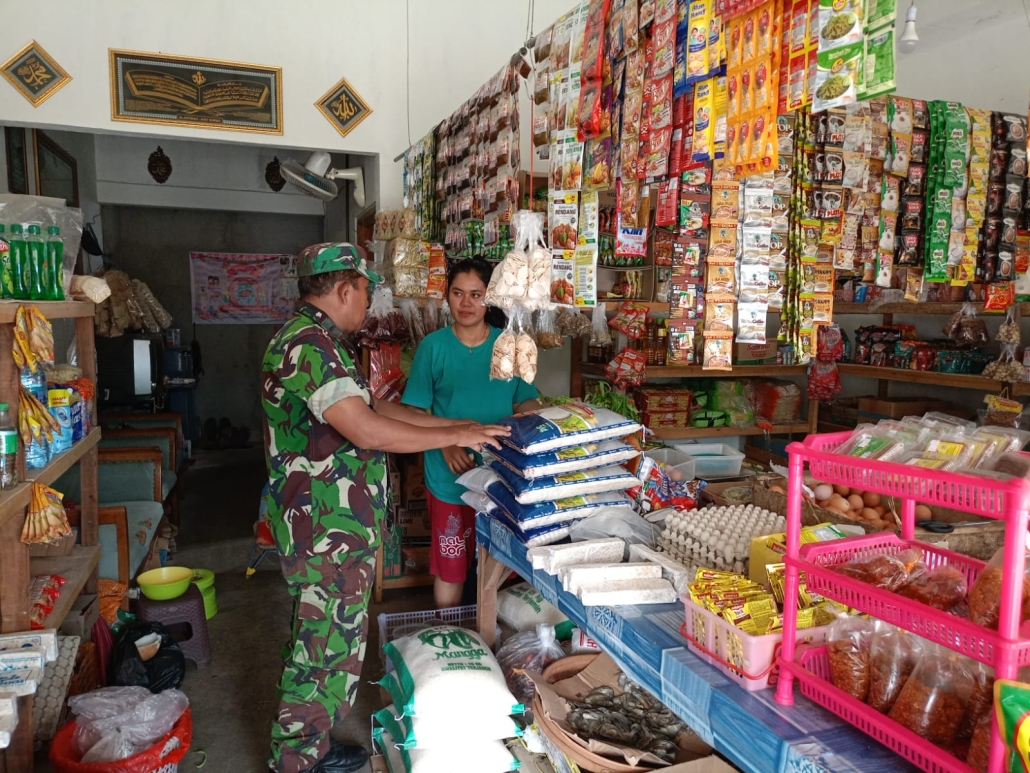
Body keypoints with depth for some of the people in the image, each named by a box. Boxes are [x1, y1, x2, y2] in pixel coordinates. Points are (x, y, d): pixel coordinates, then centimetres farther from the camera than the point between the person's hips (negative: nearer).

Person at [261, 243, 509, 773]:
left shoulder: (316, 339, 14)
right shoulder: (309, 343, -22)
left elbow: (371, 407, 16)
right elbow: (367, 431, -29)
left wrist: (451, 423, 12)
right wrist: (455, 436, -19)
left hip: (328, 527, 11)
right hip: (329, 532, -11)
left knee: (318, 644, 22)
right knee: (326, 652, 4)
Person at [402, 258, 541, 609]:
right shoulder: (433, 346, -5)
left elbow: (526, 402, 7)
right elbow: (415, 410, -4)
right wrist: (446, 444, -19)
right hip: (450, 476, -2)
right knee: (450, 566, 9)